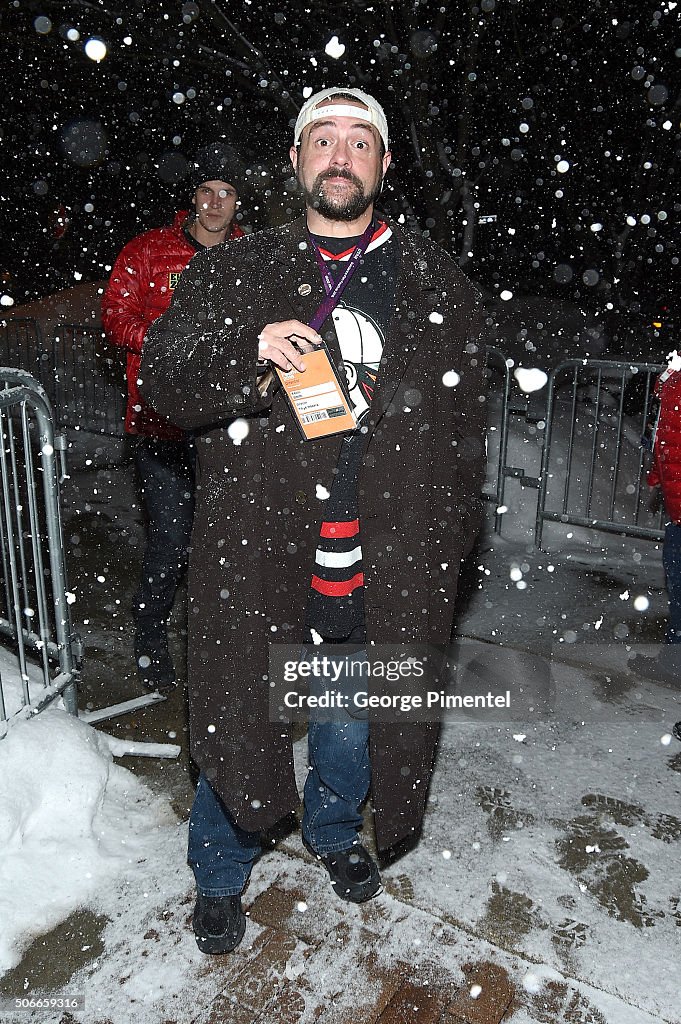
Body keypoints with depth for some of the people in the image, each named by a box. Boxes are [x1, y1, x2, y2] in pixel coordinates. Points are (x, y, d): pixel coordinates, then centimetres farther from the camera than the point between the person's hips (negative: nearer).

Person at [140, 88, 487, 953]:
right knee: (238, 714, 11)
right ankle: (220, 874, 38)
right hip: (257, 555, -1)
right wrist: (248, 352, -22)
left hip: (383, 563, 2)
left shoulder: (439, 287, 7)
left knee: (352, 718, 18)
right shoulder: (233, 274, 5)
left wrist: (445, 547, 3)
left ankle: (335, 831, 50)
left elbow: (465, 428, 8)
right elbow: (161, 378, -2)